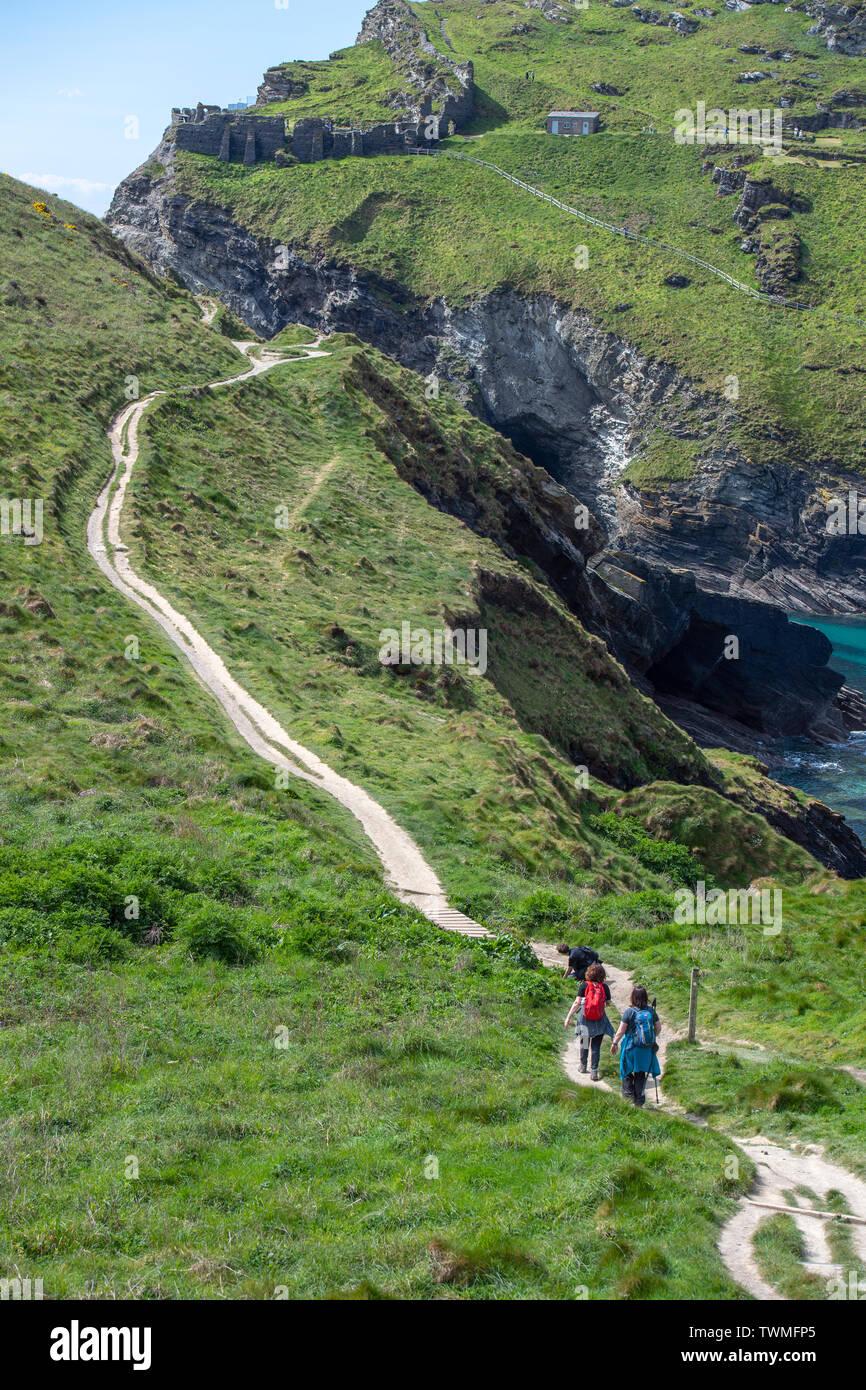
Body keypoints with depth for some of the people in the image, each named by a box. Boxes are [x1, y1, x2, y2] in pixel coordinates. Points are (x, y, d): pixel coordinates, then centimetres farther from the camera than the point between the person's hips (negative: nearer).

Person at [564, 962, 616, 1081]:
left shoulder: (585, 986, -9)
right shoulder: (605, 987, -6)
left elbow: (577, 1003, -12)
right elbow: (608, 1003, 6)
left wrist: (568, 1017, -8)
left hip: (585, 1019, 0)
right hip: (599, 1022, 0)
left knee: (584, 1043, 21)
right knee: (596, 1047, 6)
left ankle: (583, 1066, 36)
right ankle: (594, 1071, -1)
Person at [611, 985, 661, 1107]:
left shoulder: (629, 1012, -14)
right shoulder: (651, 1011, -4)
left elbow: (621, 1031, -11)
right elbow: (658, 1027, 6)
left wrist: (614, 1043, 1)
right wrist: (652, 1037, 24)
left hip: (631, 1047, -3)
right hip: (647, 1049, 3)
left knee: (626, 1070, 17)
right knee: (641, 1073, 16)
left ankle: (628, 1091, 5)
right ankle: (639, 1099, 16)